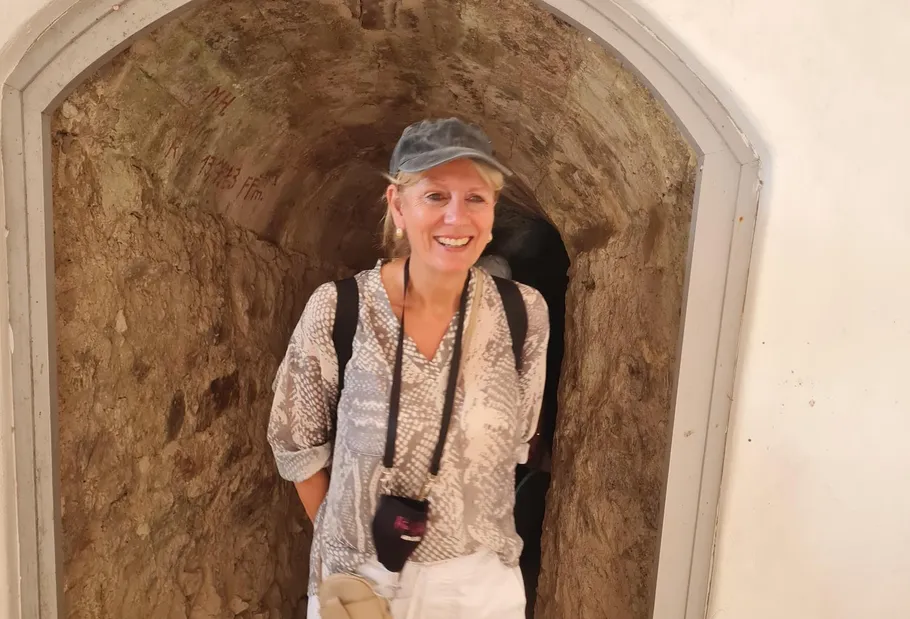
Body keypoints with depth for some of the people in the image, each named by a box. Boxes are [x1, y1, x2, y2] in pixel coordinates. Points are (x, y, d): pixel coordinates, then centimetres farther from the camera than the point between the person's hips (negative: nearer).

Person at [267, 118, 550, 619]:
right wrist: (340, 540, 2)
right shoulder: (335, 310, -18)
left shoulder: (524, 313, -14)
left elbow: (515, 442, 1)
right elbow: (298, 445, -4)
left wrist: (476, 535, 6)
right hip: (358, 577, -1)